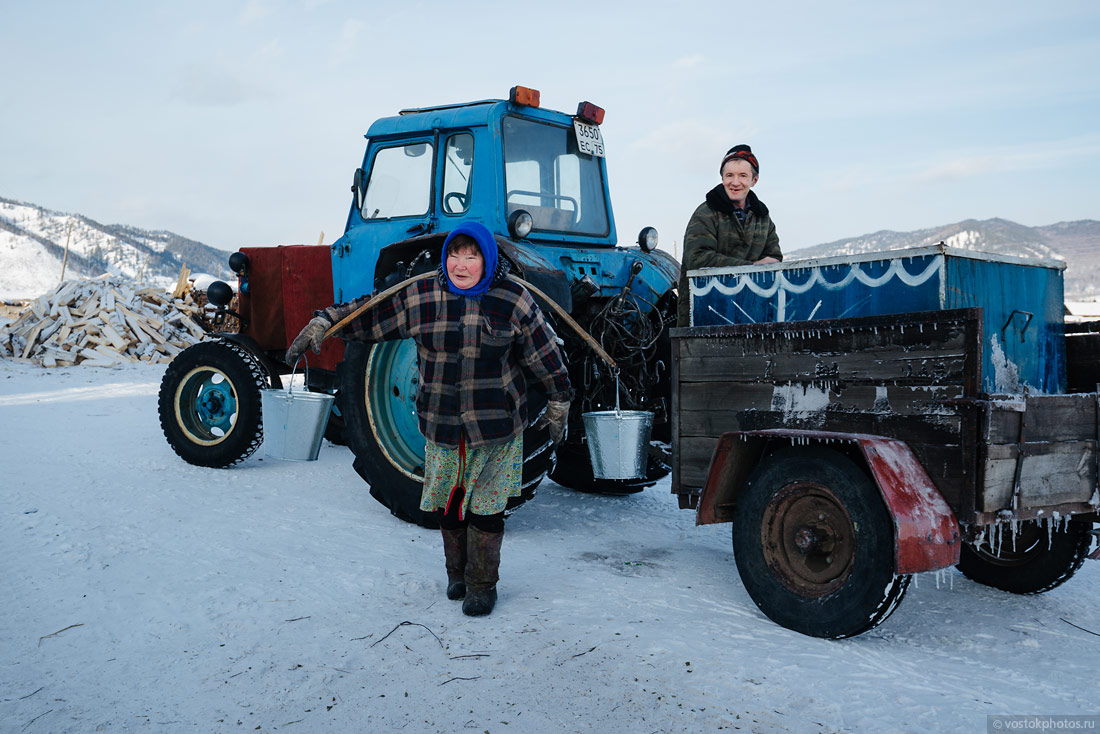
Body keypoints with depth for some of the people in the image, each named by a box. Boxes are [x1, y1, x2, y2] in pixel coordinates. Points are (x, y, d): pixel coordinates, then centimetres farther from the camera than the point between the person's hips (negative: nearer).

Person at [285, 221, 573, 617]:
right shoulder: (420, 297, -1)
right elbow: (369, 314, 7)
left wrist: (559, 403, 7)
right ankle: (457, 573, 32)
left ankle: (482, 584, 17)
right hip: (442, 427, 3)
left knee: (486, 507, 1)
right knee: (447, 503, 11)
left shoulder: (513, 300, -5)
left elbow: (545, 354, 3)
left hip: (497, 427, -2)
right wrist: (323, 322, -1)